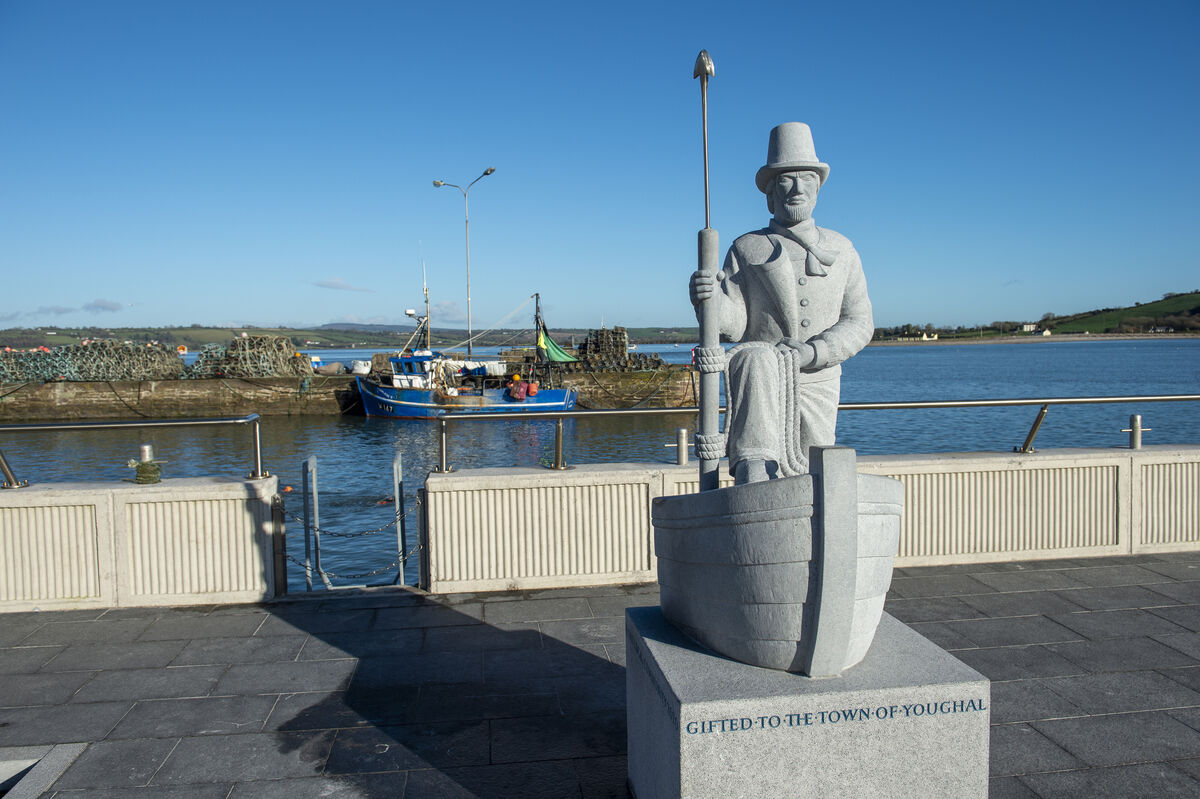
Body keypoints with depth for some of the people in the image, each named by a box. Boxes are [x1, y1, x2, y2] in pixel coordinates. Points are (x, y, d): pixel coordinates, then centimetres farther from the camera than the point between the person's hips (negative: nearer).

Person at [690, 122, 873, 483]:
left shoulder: (841, 250, 9)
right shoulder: (746, 249, 4)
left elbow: (859, 323, 2)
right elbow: (732, 324, -7)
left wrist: (810, 352, -15)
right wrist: (710, 298, -30)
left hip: (817, 385, 3)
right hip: (760, 382, -3)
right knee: (754, 360, -38)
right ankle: (754, 472, -47)